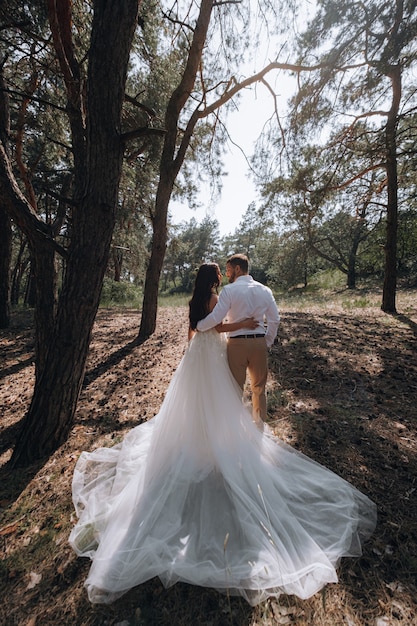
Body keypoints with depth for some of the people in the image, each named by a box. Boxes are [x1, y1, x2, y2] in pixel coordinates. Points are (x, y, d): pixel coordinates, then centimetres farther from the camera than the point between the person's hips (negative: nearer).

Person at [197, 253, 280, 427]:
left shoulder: (229, 290, -9)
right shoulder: (265, 290, 5)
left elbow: (215, 318, -16)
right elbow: (275, 320, 5)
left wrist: (197, 326, 0)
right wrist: (267, 343, 15)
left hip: (237, 343, -4)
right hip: (259, 343, 4)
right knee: (259, 388, 21)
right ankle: (259, 426, 36)